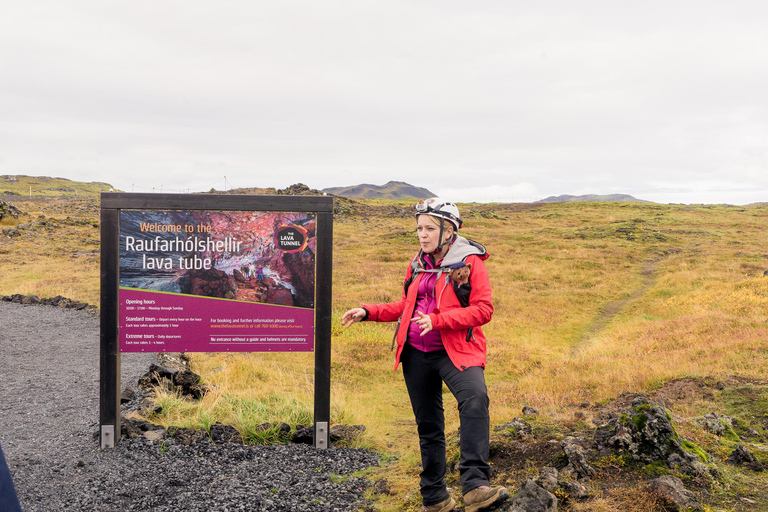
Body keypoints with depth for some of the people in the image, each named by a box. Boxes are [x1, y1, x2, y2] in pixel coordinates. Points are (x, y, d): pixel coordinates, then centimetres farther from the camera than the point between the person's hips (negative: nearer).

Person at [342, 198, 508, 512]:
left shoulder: (470, 261, -5)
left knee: (474, 398, -34)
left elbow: (483, 309, -13)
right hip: (417, 353, 6)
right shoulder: (418, 264, 13)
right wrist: (368, 312, 11)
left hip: (456, 351, -6)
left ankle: (475, 486, -38)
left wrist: (438, 320, -23)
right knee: (428, 423, 12)